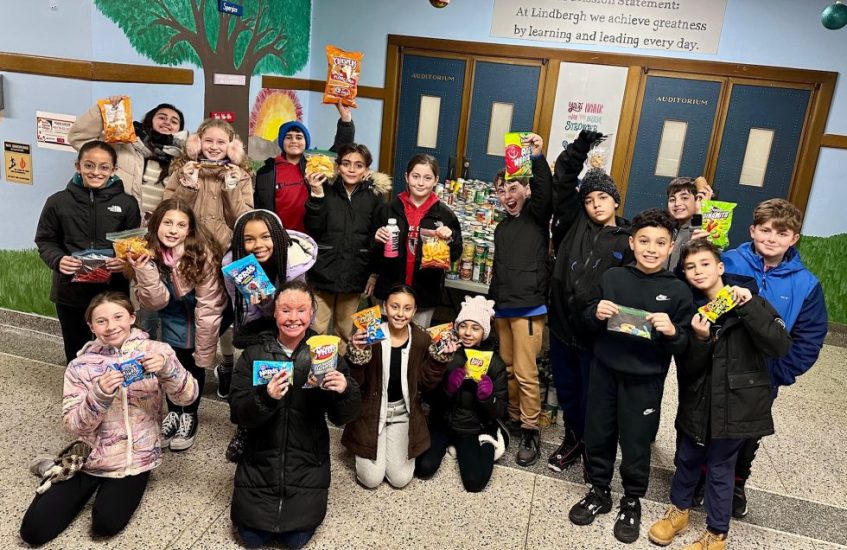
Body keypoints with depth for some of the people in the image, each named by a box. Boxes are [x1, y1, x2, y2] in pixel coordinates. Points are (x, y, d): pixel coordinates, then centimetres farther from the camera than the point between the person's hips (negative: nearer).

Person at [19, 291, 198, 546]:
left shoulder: (155, 351, -9)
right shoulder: (80, 366, -7)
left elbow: (187, 397, -15)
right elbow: (73, 425, -11)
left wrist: (167, 369, -34)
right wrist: (100, 395, -30)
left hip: (135, 458, -1)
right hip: (90, 456, 1)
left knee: (105, 524, -16)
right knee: (34, 531, -2)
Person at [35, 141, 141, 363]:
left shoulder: (127, 203, -1)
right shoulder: (58, 202, 0)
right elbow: (45, 241, 6)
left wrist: (126, 261, -19)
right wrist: (58, 260, -14)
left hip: (113, 292, -1)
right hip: (71, 292, 1)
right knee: (76, 354, 16)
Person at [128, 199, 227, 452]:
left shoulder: (203, 254, -30)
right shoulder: (149, 253, -18)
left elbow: (208, 307, -25)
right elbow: (155, 302, -22)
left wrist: (204, 355, -22)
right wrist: (144, 270, -40)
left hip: (197, 316, -3)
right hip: (170, 317, 3)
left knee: (193, 363, 0)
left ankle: (189, 416, 24)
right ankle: (173, 412, 26)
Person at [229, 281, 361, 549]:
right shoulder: (254, 352, -7)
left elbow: (342, 417, -6)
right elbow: (238, 413, -11)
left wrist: (345, 391, -28)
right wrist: (266, 398, -31)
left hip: (307, 461, 0)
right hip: (261, 459, 1)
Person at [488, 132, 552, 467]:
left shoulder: (537, 216, -1)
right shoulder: (502, 228, 18)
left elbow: (545, 192, -23)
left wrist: (538, 159, -35)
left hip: (529, 307, -7)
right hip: (503, 308, 7)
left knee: (525, 373, -5)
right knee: (507, 369, 12)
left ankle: (530, 432, 7)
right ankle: (514, 418, 28)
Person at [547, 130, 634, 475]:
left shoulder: (627, 243, -4)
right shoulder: (574, 224, 4)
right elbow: (562, 182, 1)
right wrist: (579, 148, -10)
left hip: (596, 333, -3)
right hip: (562, 325, 4)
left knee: (592, 396, 10)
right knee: (566, 389, 18)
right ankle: (573, 438, 40)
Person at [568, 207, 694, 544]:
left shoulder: (678, 291, -7)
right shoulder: (612, 277, -3)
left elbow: (684, 347, -4)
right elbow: (588, 322, 5)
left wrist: (671, 332, -25)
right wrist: (596, 313, -16)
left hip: (645, 381, -2)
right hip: (604, 371, 2)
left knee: (635, 443, 10)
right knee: (598, 435, 14)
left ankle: (632, 502, 34)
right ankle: (599, 492, 37)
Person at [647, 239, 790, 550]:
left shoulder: (750, 303, -7)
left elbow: (780, 347, -21)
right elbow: (686, 368, -5)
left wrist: (748, 307, -28)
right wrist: (701, 340, -25)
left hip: (735, 403, -3)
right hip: (696, 403, 3)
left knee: (720, 468, 9)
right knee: (687, 459, 17)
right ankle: (679, 510, 41)